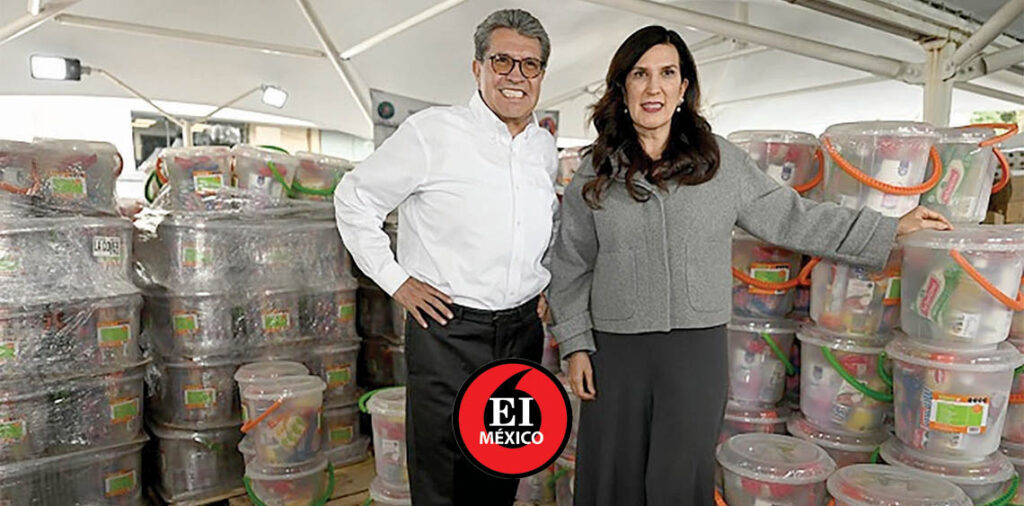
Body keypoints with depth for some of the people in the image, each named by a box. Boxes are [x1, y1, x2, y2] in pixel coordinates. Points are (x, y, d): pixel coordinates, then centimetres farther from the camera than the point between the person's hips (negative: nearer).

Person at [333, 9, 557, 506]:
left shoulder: (545, 147, 9)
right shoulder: (432, 131, -9)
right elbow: (354, 199, -3)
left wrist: (548, 281, 14)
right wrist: (396, 280, -8)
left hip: (523, 330, 6)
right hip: (447, 330, -5)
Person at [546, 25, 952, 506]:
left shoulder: (719, 160, 2)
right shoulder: (595, 171, 2)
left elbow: (791, 218, 10)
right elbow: (570, 266, 6)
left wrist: (890, 230, 12)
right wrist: (575, 344, 1)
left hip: (697, 348, 0)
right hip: (616, 348, 1)